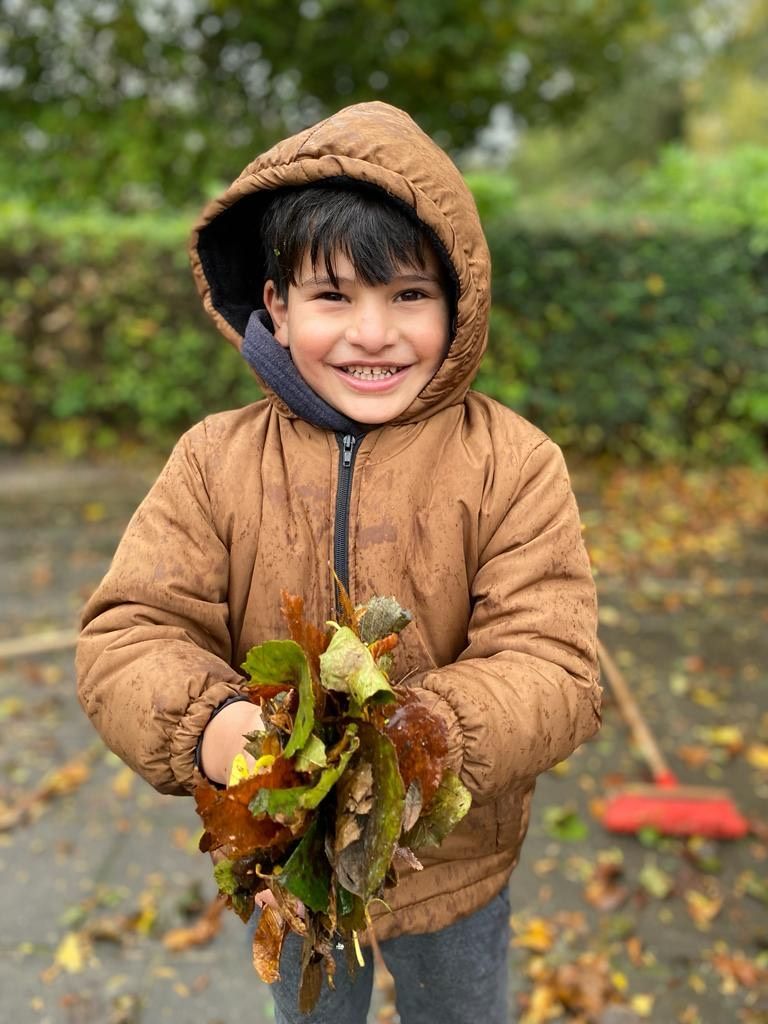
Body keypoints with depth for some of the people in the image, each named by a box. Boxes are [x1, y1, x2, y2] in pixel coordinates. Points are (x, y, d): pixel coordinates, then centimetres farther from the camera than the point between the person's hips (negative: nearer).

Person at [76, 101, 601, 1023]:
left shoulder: (513, 463, -17)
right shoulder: (214, 460, -12)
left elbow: (552, 668, -21)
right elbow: (128, 634, -14)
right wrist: (206, 725, -35)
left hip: (453, 869, -1)